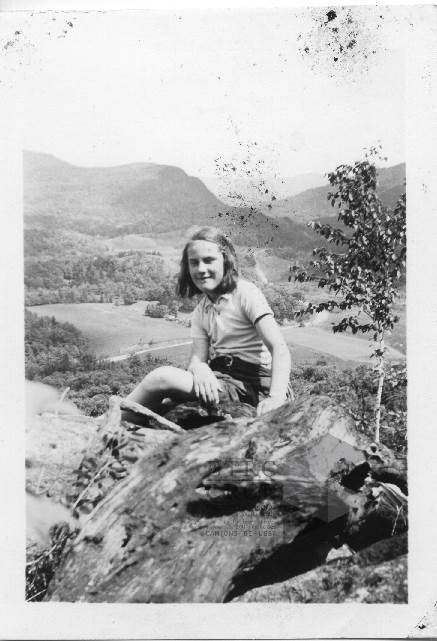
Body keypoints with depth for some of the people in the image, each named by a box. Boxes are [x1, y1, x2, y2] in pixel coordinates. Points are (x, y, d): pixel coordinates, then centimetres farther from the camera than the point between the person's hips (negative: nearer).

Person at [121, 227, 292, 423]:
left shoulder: (245, 293, -8)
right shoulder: (200, 313, 12)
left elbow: (279, 348, -19)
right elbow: (197, 357, 2)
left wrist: (276, 397, -35)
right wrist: (199, 368, -24)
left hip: (249, 388, -7)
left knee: (162, 377, -20)